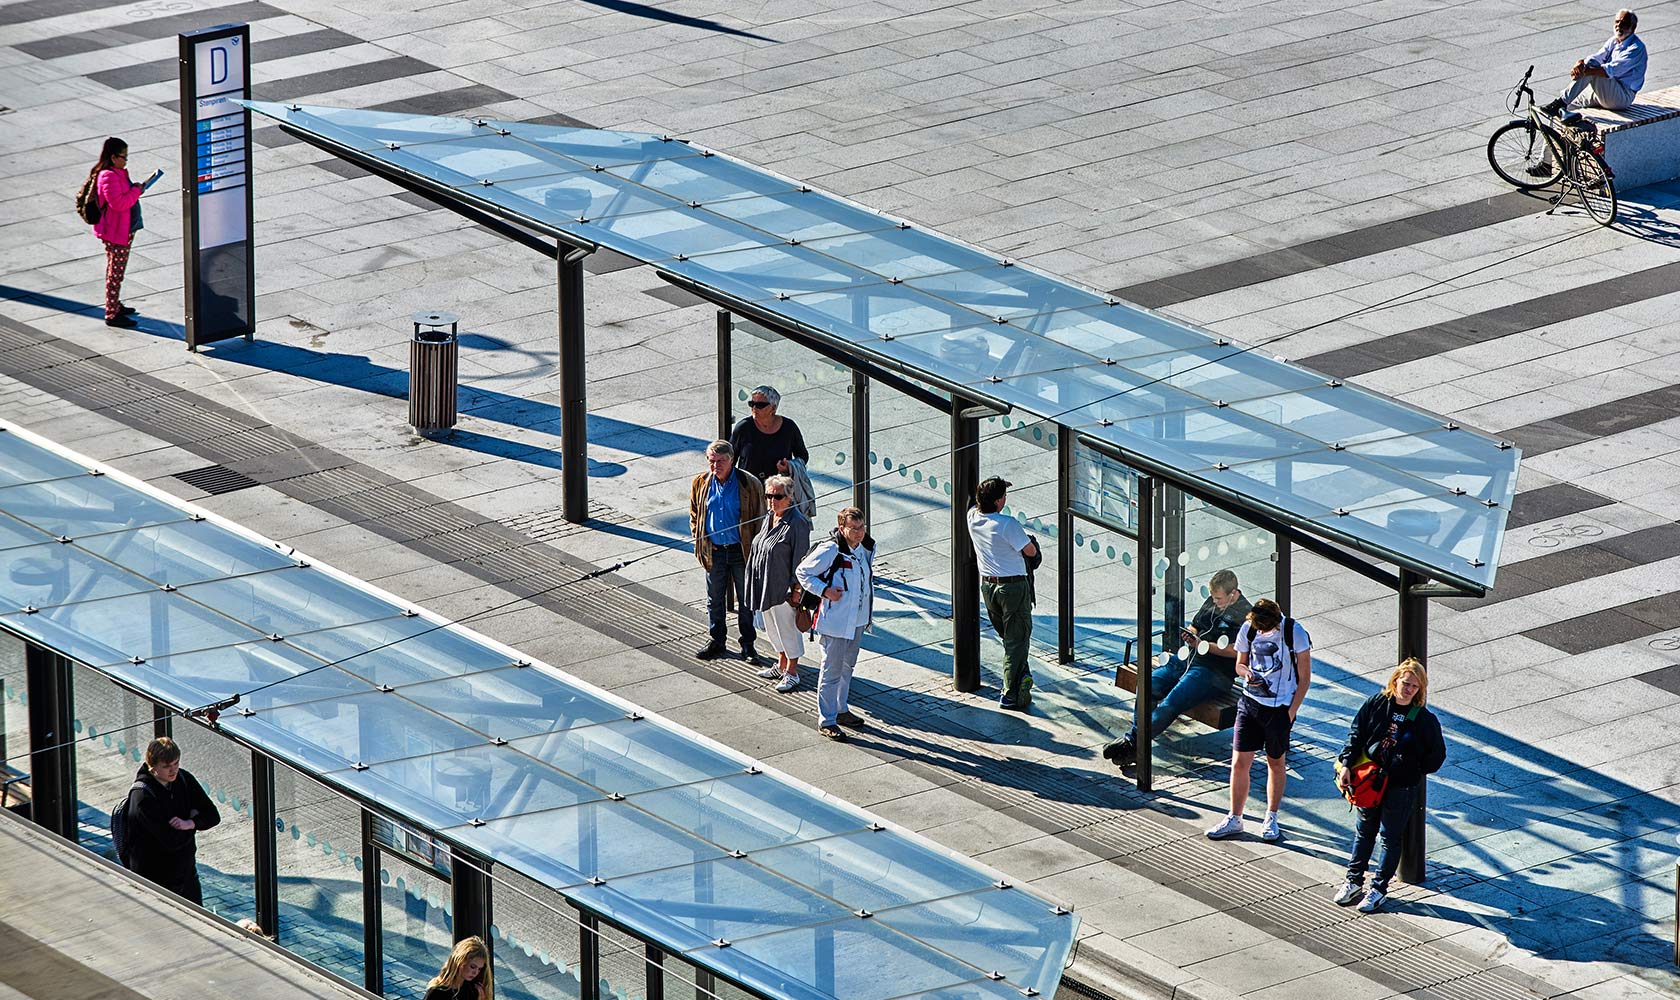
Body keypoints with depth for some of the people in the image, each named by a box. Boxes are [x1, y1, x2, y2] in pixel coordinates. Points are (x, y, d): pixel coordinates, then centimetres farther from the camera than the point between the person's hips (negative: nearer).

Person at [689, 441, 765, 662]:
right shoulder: (700, 484, -1)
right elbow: (694, 516, 12)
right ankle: (717, 642, 29)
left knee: (746, 600, 7)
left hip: (741, 550, -3)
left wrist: (755, 548, -8)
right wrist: (702, 541, 2)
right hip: (714, 551, 3)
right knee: (715, 599, 14)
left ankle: (748, 646, 19)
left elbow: (760, 518, -4)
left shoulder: (749, 484, -11)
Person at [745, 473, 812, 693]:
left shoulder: (797, 524, -19)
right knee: (773, 626, 20)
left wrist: (797, 590, -18)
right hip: (765, 585, 9)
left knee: (788, 627, 4)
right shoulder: (769, 519, 7)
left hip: (784, 587, -9)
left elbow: (800, 560, -18)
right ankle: (781, 665, 36)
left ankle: (792, 672, 16)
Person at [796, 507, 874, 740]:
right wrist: (825, 590, -23)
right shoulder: (830, 550, -21)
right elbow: (802, 573, -12)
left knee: (848, 666, 21)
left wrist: (868, 612, 17)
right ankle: (826, 721, 4)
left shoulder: (866, 548, 2)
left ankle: (841, 709, 37)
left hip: (857, 620, 8)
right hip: (835, 621, -8)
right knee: (832, 671, -3)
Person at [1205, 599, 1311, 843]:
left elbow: (1304, 677, -6)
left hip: (1280, 709, -3)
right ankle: (1234, 820, 12)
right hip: (1250, 703, 3)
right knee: (1239, 762, 0)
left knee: (1275, 762, 11)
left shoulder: (1295, 633, -13)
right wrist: (1247, 673, -12)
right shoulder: (1248, 629, -3)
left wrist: (1291, 712, -9)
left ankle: (1271, 819, 26)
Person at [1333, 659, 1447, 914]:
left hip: (1401, 787, -3)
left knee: (1390, 838, 7)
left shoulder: (1424, 719, -12)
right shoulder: (1376, 703, -6)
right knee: (1365, 832, 16)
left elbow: (1437, 754, -2)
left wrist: (1415, 771, -3)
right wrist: (1346, 765, -9)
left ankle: (1379, 888, 17)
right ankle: (1354, 881, 28)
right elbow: (1356, 735, -1)